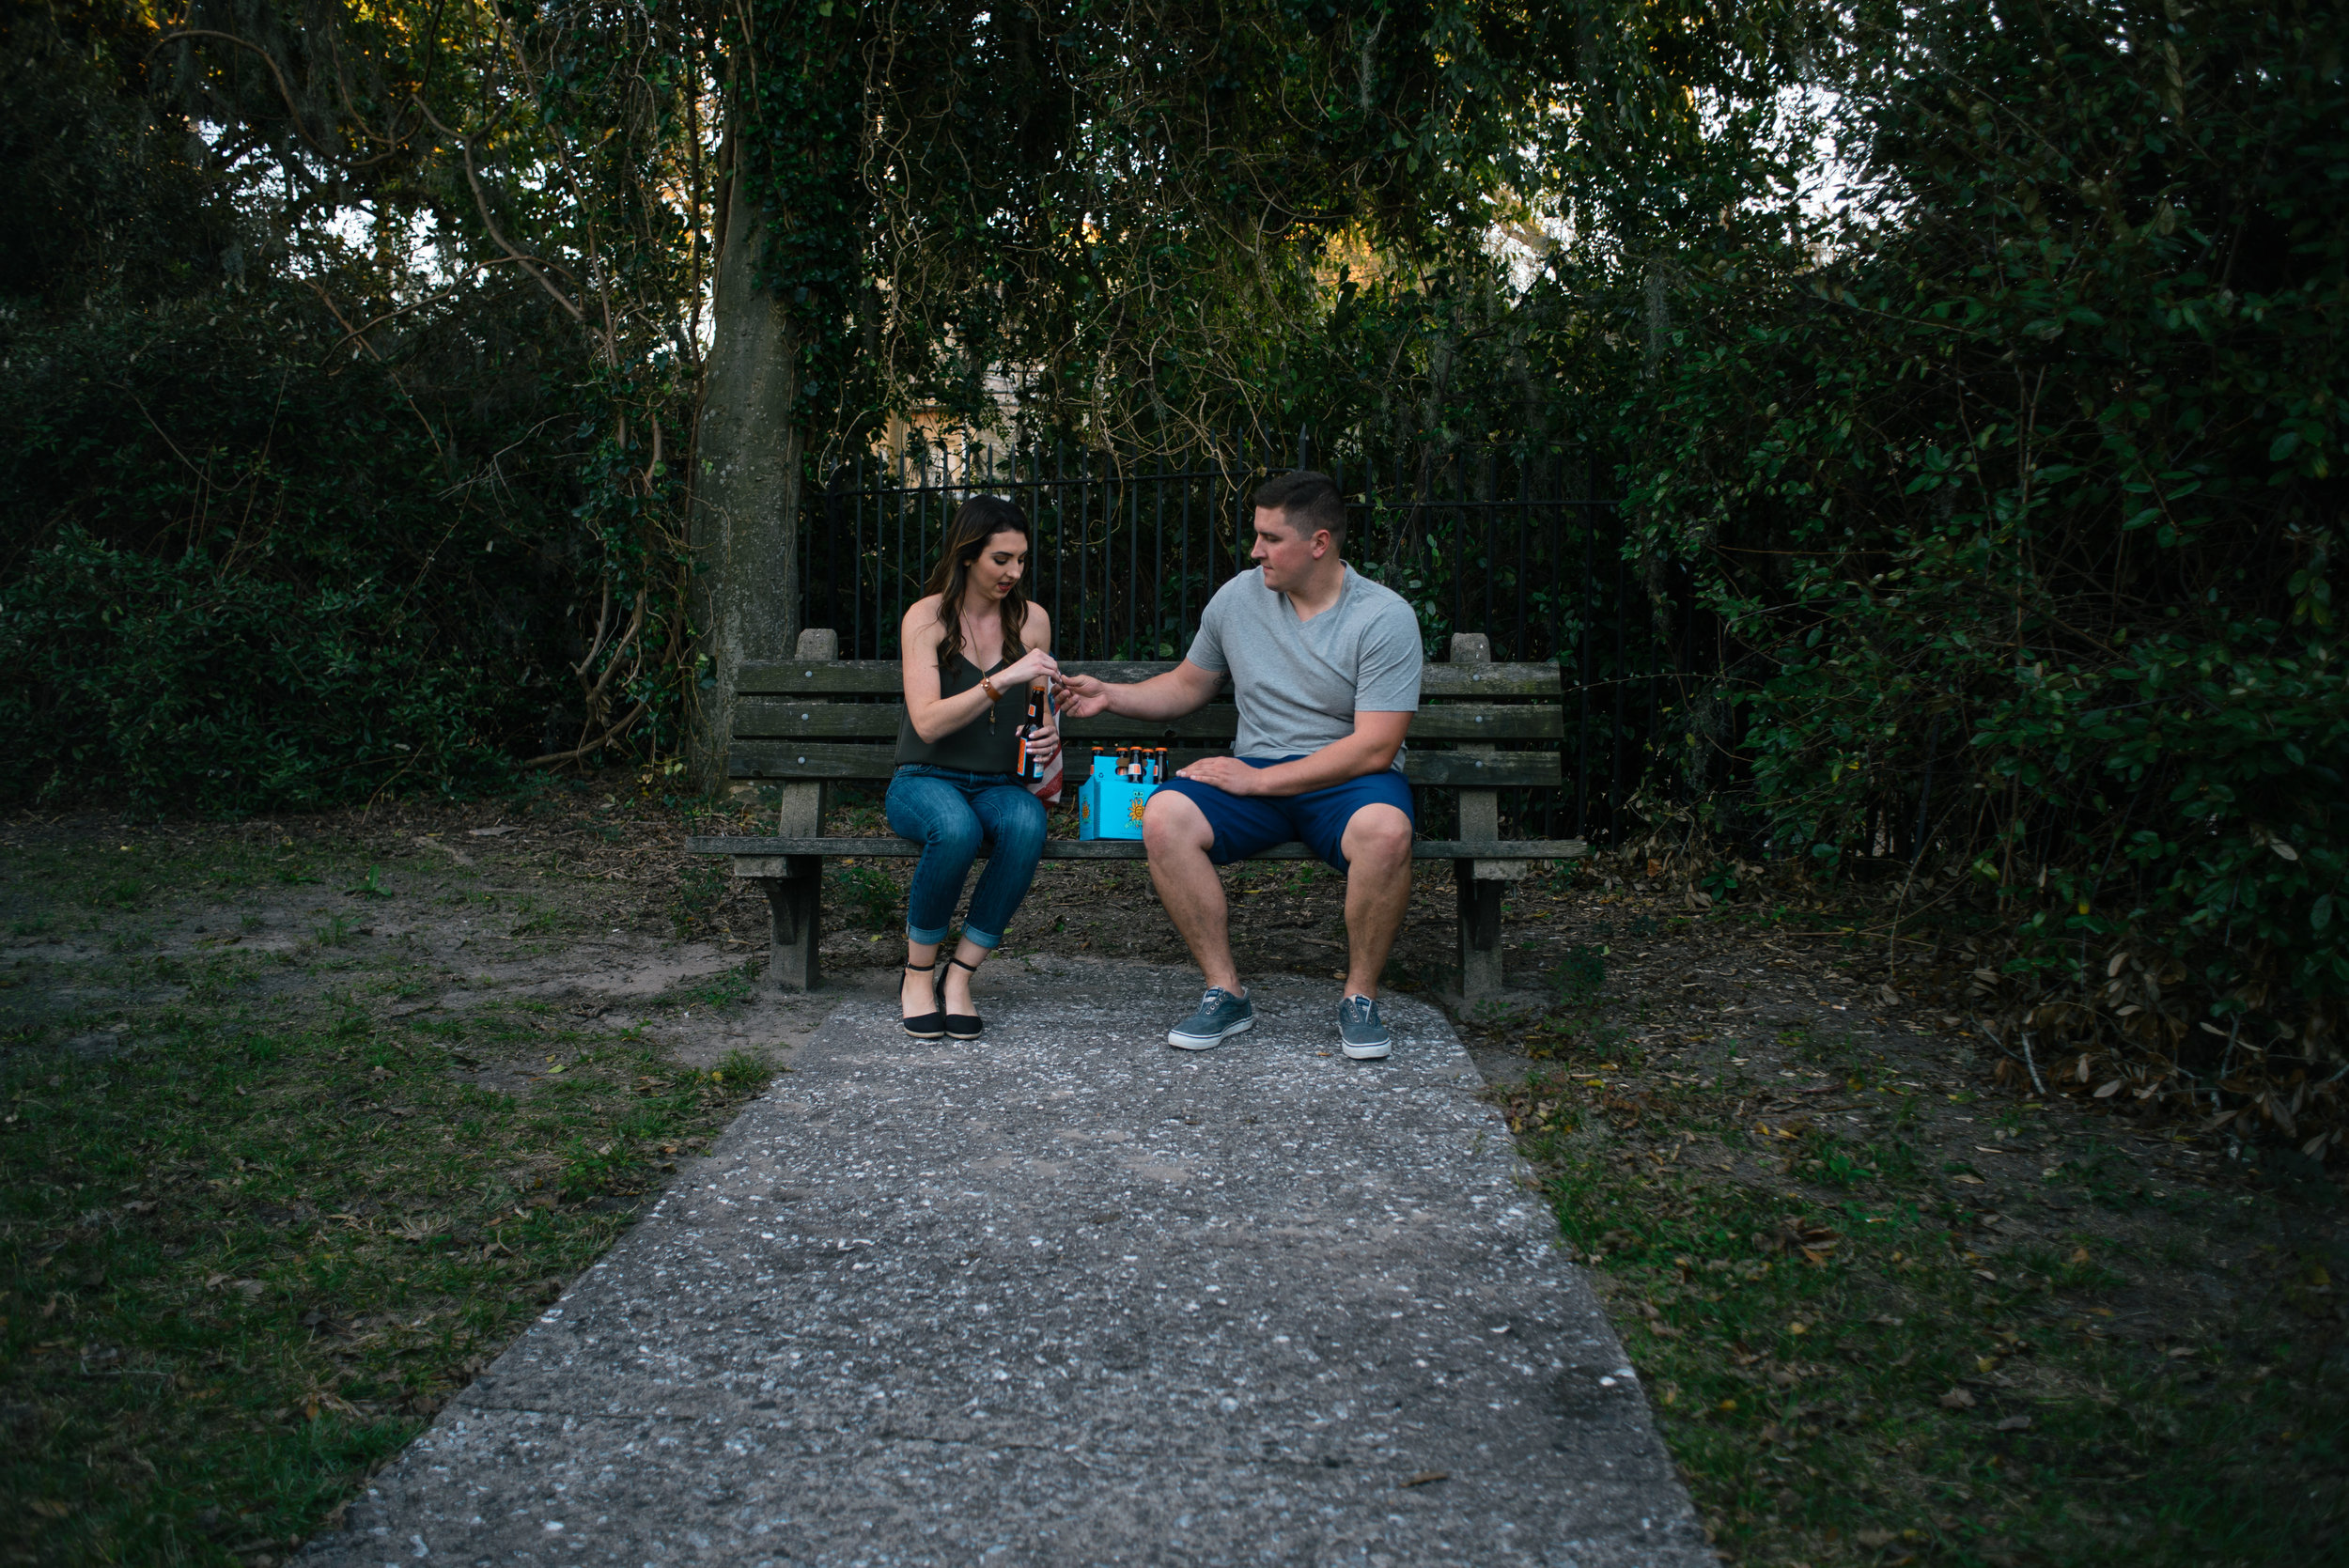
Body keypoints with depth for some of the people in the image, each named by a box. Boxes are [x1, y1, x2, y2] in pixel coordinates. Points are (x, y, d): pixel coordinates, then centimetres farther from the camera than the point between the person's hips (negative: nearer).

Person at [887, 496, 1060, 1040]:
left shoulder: (1032, 620, 6)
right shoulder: (926, 618, -5)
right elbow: (928, 723, -18)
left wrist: (1048, 740, -4)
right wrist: (1003, 680, -28)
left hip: (999, 785, 3)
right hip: (925, 781, -3)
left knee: (1028, 825, -34)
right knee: (956, 829, -39)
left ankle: (959, 977, -22)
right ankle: (917, 974, -15)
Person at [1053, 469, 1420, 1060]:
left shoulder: (1384, 617, -10)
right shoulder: (1237, 597, 5)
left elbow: (1373, 747, -16)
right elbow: (1188, 684, 22)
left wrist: (1257, 780, -18)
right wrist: (1110, 696, 6)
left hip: (1347, 778, -3)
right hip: (1255, 772, 4)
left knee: (1384, 830, -39)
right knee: (1164, 817, -26)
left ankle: (1360, 997, -15)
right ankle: (1225, 991, -13)